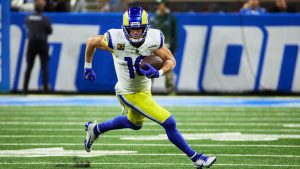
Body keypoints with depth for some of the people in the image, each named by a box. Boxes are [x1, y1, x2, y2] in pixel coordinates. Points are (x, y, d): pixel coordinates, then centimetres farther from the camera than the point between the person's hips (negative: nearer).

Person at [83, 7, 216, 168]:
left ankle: (95, 129, 52)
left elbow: (171, 60, -9)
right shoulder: (116, 40, -28)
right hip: (129, 93, -6)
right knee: (169, 123, -10)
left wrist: (158, 73, -30)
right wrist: (88, 67, 3)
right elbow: (92, 42, -10)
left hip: (144, 87, 6)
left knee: (135, 123, 33)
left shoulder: (154, 39, -19)